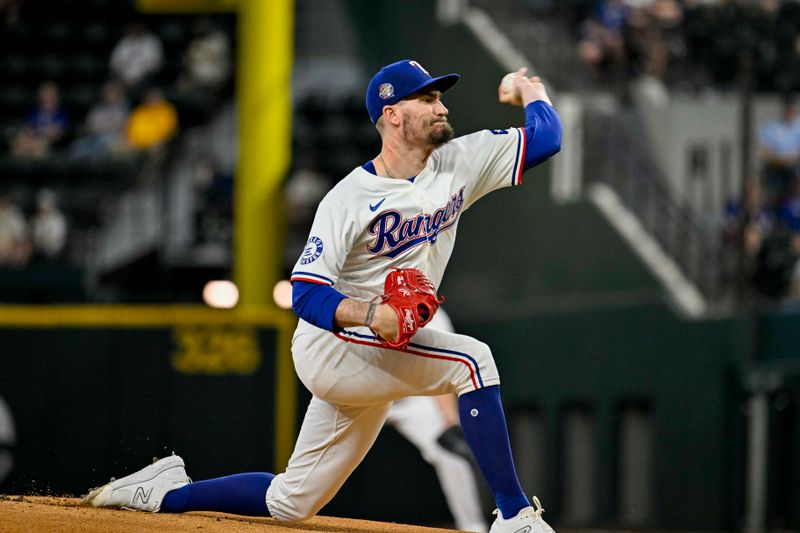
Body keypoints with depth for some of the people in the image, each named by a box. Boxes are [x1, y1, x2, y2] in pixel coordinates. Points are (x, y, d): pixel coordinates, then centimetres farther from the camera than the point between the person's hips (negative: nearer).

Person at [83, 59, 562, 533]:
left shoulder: (458, 164, 1)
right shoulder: (349, 198, -15)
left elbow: (546, 137, 2)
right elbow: (306, 294, -21)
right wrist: (370, 315, -38)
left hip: (387, 355, 7)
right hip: (333, 347, -7)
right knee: (472, 360, -28)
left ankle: (167, 490, 29)